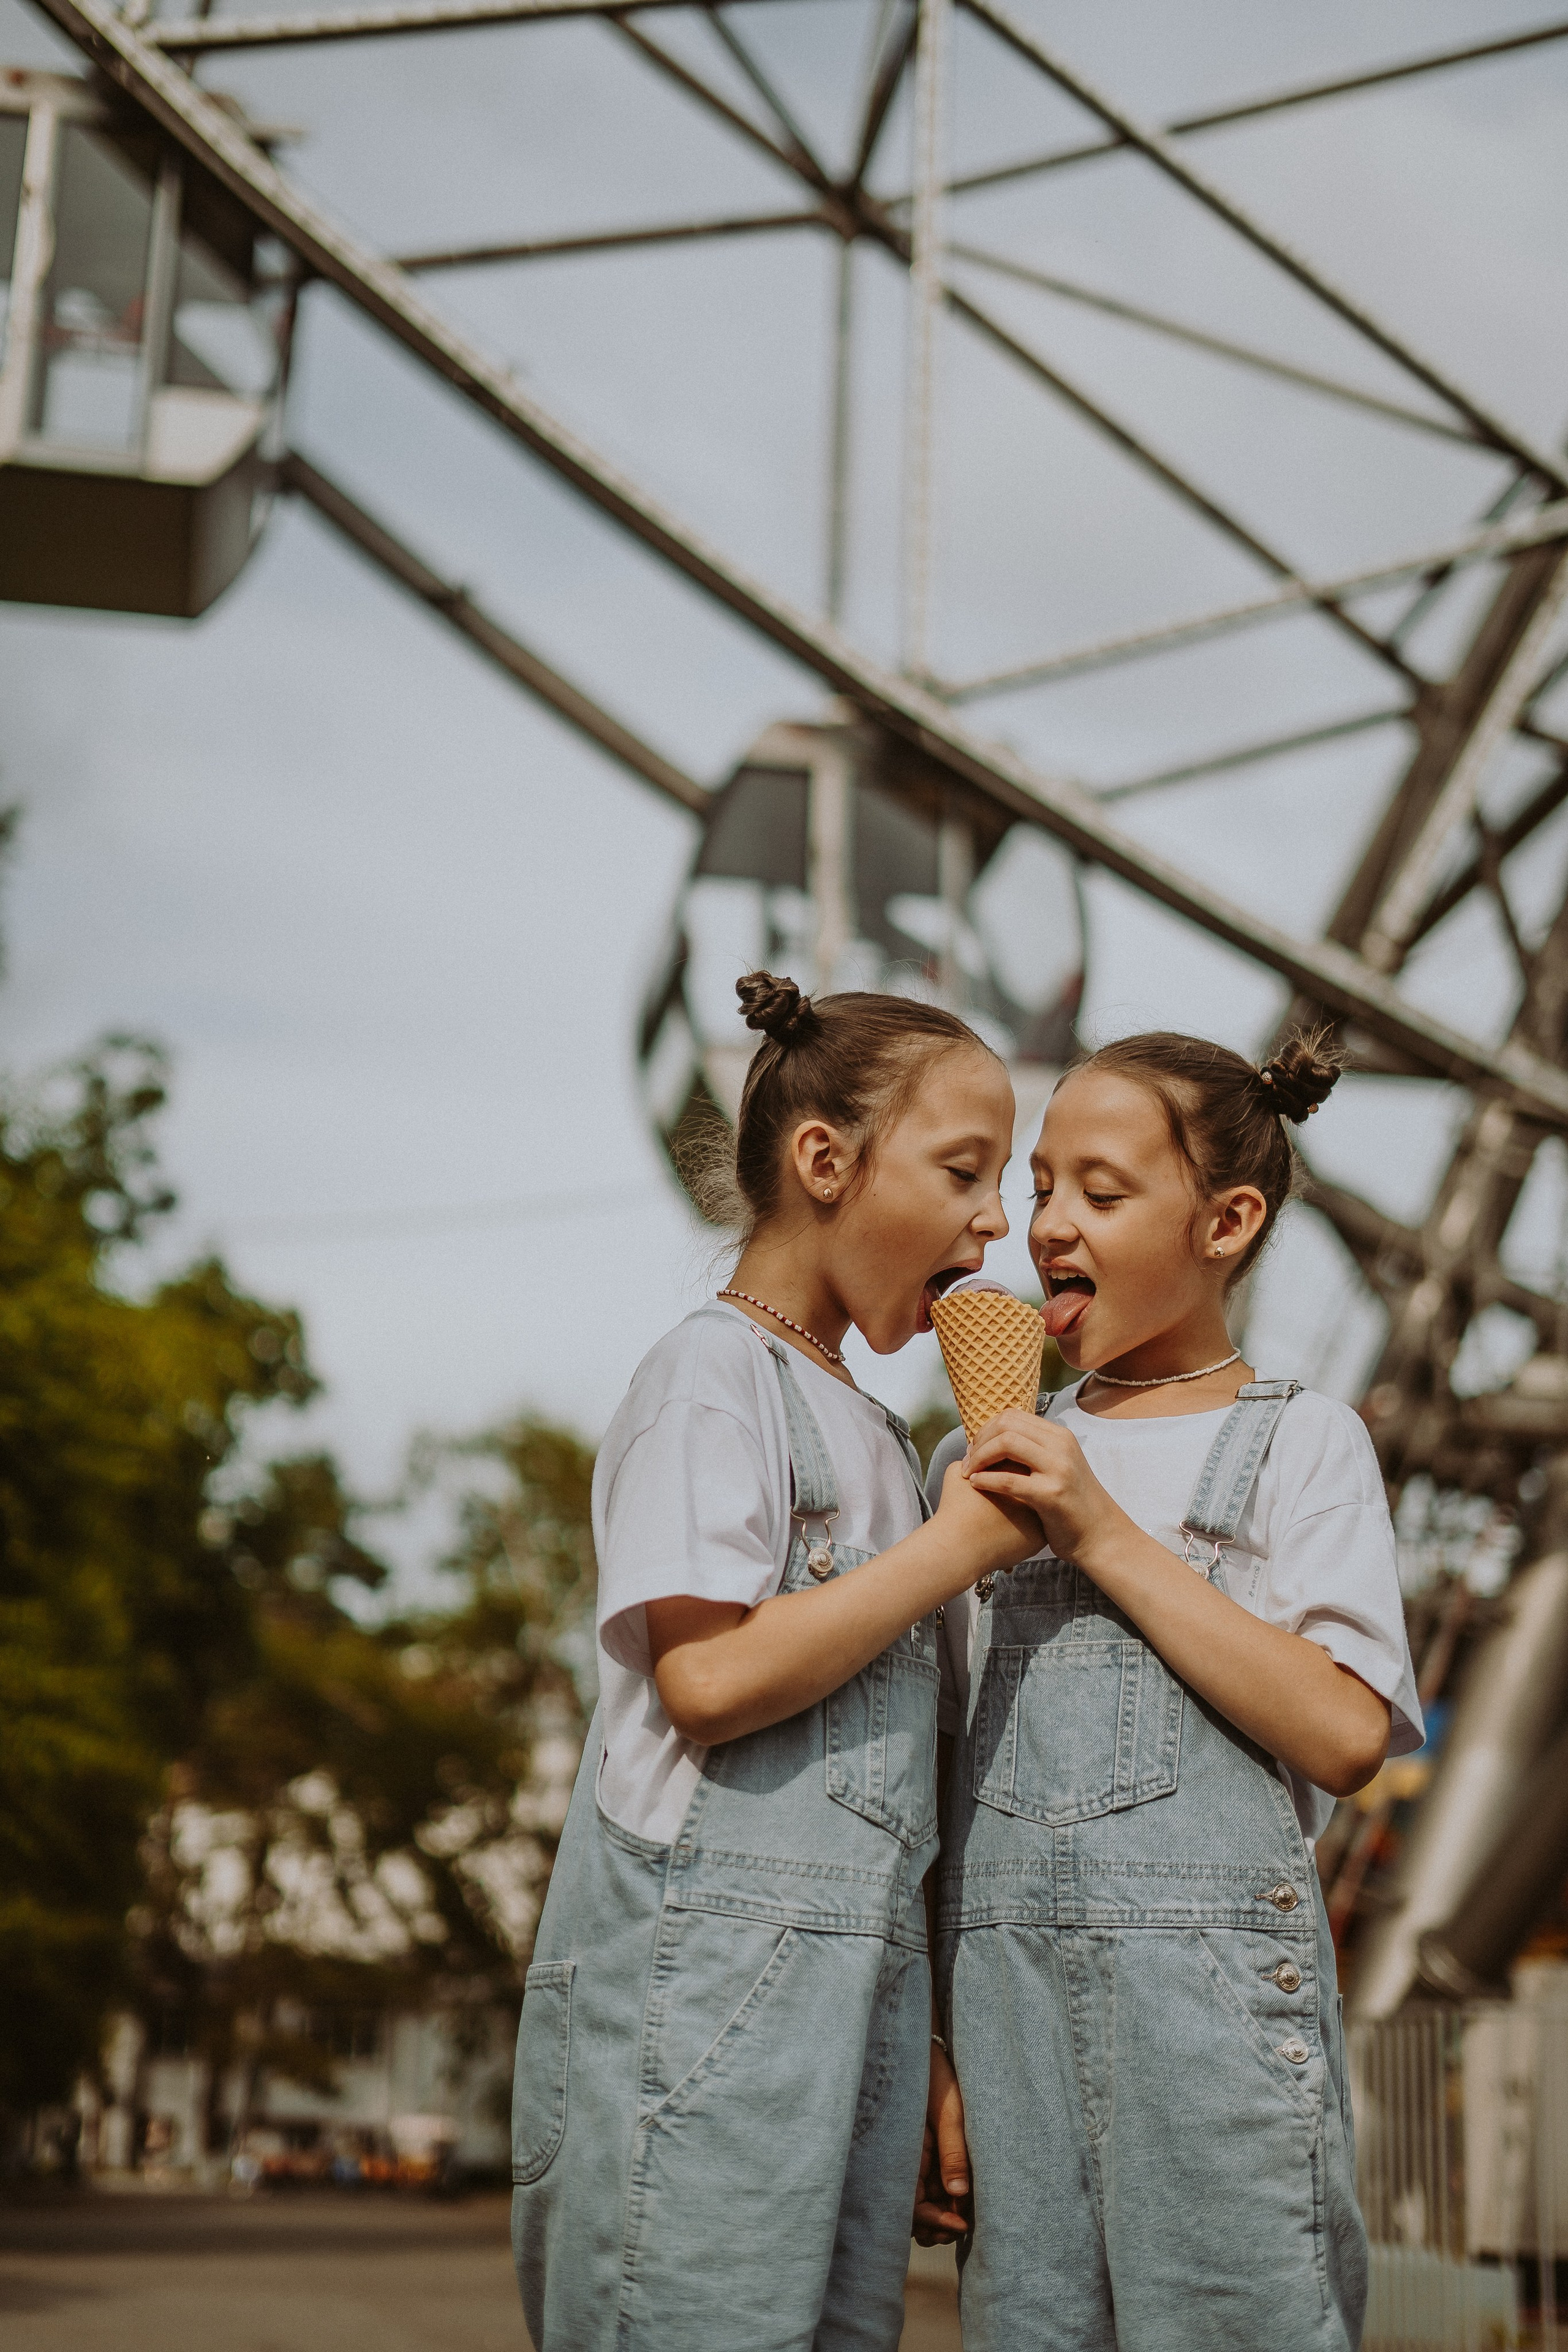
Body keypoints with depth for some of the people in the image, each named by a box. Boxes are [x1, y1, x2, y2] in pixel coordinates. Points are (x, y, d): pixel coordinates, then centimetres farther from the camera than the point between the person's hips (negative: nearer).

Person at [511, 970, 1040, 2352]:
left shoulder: (874, 1431, 19)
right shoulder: (715, 1375, -7)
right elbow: (710, 1678, -20)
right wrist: (962, 1541, -11)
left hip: (858, 1975, 8)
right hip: (706, 1968, -8)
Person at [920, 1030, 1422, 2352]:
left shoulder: (1301, 1443, 3)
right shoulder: (984, 1463, 14)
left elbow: (1347, 1737, -11)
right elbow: (936, 1778, 14)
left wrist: (1104, 1533, -11)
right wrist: (926, 2056, 8)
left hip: (1214, 1989, -3)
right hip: (1009, 1989, 4)